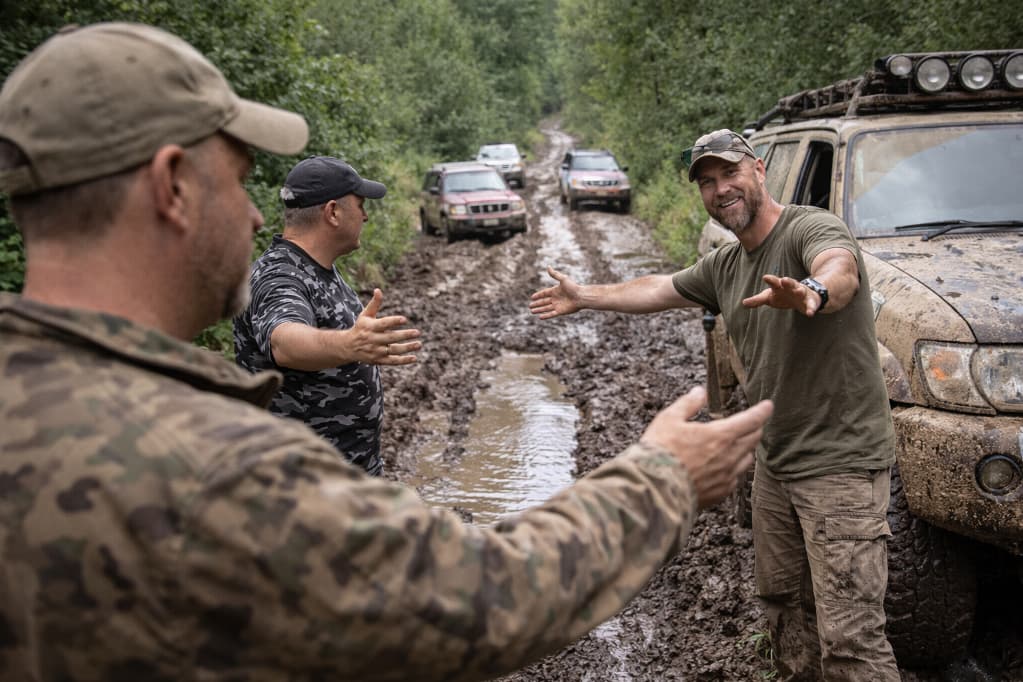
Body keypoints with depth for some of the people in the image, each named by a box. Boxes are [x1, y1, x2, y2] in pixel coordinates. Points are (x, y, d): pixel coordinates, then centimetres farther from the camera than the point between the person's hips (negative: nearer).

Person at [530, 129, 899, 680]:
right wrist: (585, 296, 36)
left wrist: (813, 293, -62)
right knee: (783, 602, 21)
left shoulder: (813, 229, -15)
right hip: (775, 461, 9)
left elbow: (840, 269, -39)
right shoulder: (724, 266, 12)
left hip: (841, 461, -9)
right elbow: (658, 289, 28)